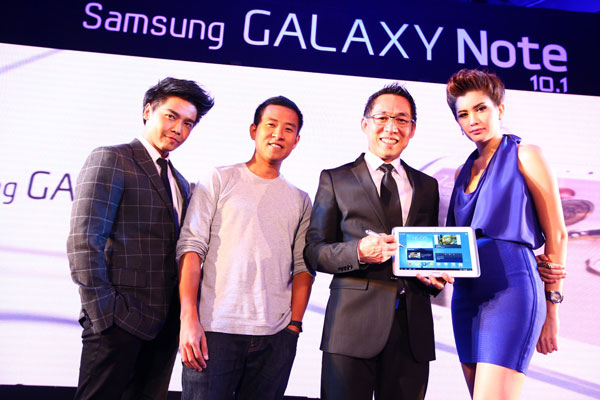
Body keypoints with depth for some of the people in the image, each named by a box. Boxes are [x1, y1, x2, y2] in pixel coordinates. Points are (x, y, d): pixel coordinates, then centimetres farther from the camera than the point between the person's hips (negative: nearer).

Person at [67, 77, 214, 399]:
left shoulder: (179, 182, 16)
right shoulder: (111, 159, -6)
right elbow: (83, 241, -14)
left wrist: (183, 313, 5)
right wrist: (103, 312, -16)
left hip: (164, 323, 7)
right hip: (119, 320, -7)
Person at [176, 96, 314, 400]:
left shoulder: (300, 201, 12)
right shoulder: (220, 180, 4)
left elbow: (302, 266, 10)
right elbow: (191, 247, -3)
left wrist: (295, 324, 1)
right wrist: (189, 319, -10)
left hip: (275, 336, 3)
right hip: (215, 329, -2)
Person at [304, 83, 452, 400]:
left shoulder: (427, 186, 16)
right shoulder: (335, 180, 5)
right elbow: (313, 251, 1)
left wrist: (436, 274, -4)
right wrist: (359, 252, -18)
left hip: (413, 329, 4)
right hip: (353, 323, -3)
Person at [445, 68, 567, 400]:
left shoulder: (524, 156, 0)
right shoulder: (463, 172, 17)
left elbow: (556, 235, -2)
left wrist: (551, 310, -3)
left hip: (511, 289, -6)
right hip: (467, 295, 7)